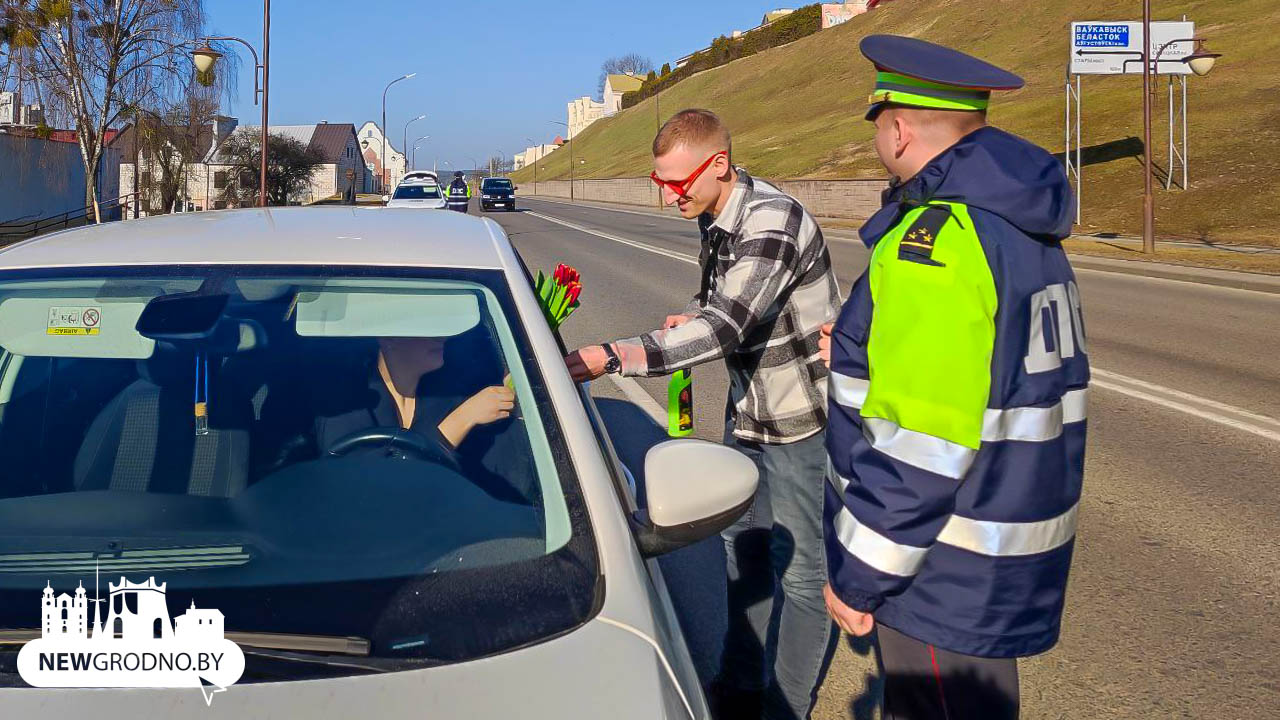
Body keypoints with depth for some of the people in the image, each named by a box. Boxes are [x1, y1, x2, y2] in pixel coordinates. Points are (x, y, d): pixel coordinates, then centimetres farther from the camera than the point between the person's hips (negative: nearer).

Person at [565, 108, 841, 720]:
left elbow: (723, 328, -37)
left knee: (802, 569, 3)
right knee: (743, 545, 19)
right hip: (747, 411, 10)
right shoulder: (714, 220, 3)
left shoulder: (772, 223, -27)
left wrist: (606, 359, -42)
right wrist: (692, 316, -4)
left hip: (800, 421, -9)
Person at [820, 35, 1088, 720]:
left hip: (949, 577, -10)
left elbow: (920, 446, -26)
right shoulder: (1025, 231, 9)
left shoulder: (934, 240, -23)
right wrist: (866, 356, 21)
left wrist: (858, 577, -17)